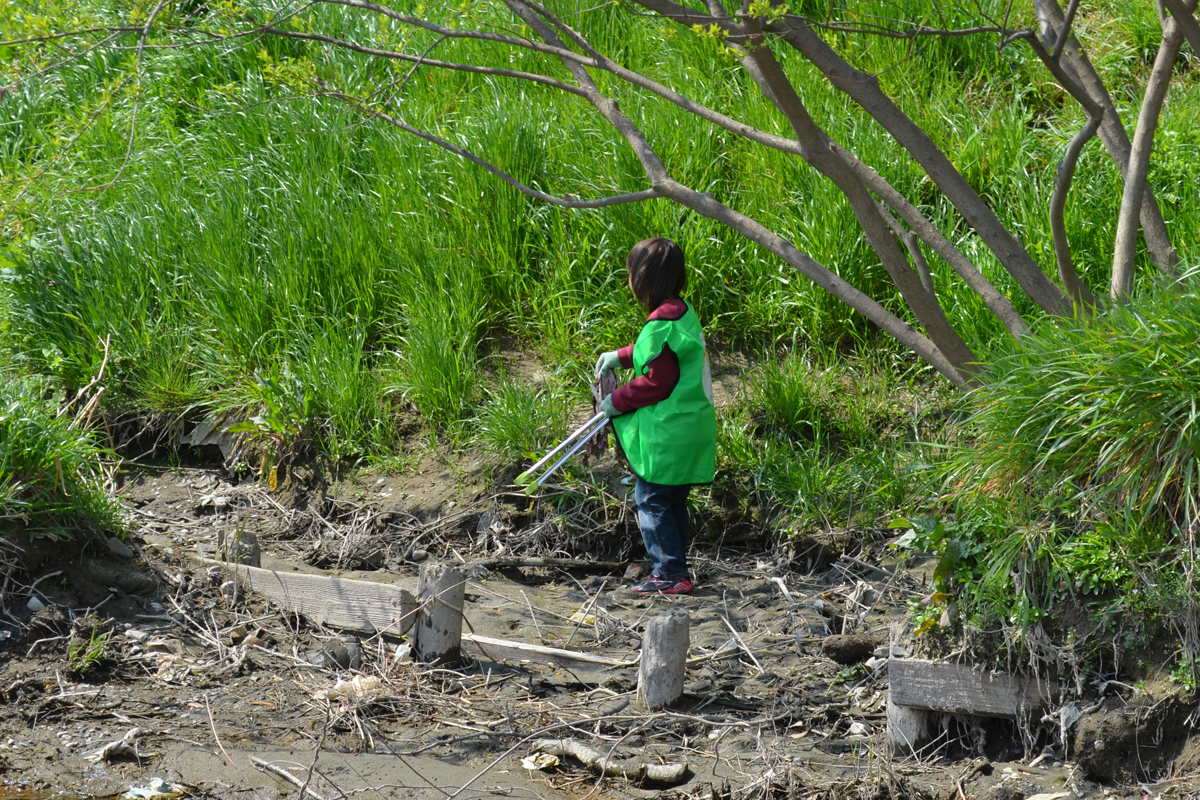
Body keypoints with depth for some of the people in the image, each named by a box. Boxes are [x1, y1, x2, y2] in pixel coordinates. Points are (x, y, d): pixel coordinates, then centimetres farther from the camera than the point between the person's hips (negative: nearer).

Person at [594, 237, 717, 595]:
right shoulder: (682, 312, 9)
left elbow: (658, 383, -20)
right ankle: (674, 571, 23)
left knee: (652, 500, -3)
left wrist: (617, 401, -8)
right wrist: (620, 357, 26)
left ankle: (670, 573, -3)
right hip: (690, 427, 10)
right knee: (672, 501, 17)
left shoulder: (661, 324, -21)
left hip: (666, 432, -10)